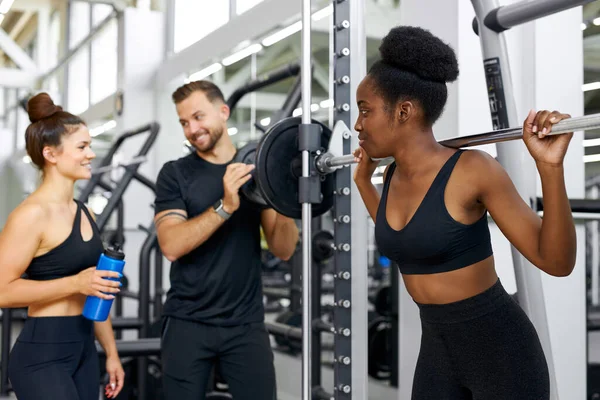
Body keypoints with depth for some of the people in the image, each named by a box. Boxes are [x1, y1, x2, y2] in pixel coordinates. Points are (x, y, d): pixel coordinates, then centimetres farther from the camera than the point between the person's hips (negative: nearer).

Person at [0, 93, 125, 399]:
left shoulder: (83, 212, 12)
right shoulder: (32, 214, -13)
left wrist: (111, 352, 18)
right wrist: (74, 283, -21)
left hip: (84, 349, 8)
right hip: (42, 354, -8)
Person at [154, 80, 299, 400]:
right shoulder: (175, 174, -1)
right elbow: (171, 246, -15)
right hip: (188, 322, -1)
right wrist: (225, 206, -25)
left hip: (246, 322, 1)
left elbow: (283, 250, 1)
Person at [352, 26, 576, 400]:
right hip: (437, 347, 7)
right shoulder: (393, 177, 1)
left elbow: (556, 261, -19)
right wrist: (363, 179, 20)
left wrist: (550, 167, -31)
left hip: (499, 349, -7)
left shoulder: (472, 169, -19)